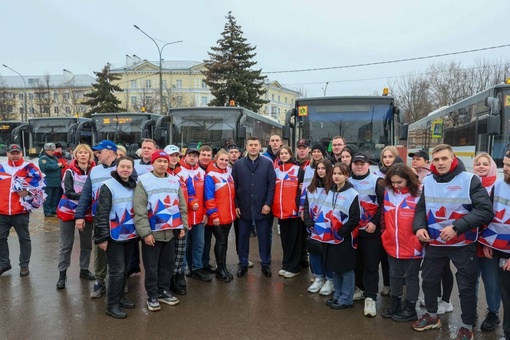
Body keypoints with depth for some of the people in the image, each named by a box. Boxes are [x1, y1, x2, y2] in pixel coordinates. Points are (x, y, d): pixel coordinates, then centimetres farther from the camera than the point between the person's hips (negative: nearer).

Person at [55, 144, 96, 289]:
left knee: (87, 243, 12)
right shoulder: (70, 171, -8)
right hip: (68, 211, -2)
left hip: (86, 212, 3)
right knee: (66, 244, 3)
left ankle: (84, 269, 28)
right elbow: (68, 192, -16)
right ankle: (62, 274, 13)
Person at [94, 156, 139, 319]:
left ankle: (120, 297, 31)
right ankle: (112, 305, 9)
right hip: (114, 236, -6)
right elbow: (101, 213, -14)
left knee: (125, 268, 15)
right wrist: (102, 237, -17)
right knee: (117, 270, -4)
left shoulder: (135, 186, 6)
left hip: (130, 235, 6)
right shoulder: (108, 186, -11)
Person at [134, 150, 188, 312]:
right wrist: (145, 232, -15)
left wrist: (183, 226, 8)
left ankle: (164, 291, 31)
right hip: (152, 232, -4)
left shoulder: (174, 181, 7)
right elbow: (139, 210, -12)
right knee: (151, 266, 7)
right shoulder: (143, 181, -7)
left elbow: (182, 206, 13)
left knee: (168, 263, 15)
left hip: (171, 231, 5)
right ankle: (152, 295, 22)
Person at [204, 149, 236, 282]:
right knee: (221, 241, 0)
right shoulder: (210, 176, -11)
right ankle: (220, 269, 14)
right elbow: (209, 198, -16)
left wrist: (234, 209, 14)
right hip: (217, 217, -7)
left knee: (224, 241, 14)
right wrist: (213, 215, -18)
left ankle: (223, 267, 25)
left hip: (228, 215, 7)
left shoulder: (228, 175, 11)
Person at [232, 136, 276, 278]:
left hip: (262, 208, -1)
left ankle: (265, 264, 24)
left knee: (264, 237, 8)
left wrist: (268, 203, -11)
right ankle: (243, 264, 25)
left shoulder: (268, 164, -1)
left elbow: (272, 185, -4)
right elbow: (233, 186, 3)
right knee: (243, 237, 11)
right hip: (243, 208, 1)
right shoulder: (238, 165, 4)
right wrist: (236, 205, -3)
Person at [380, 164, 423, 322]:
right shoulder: (388, 192, 1)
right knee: (395, 275, 19)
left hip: (412, 246, -5)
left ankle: (410, 309, 27)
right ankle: (395, 305, 35)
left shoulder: (419, 193, -15)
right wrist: (384, 233, 11)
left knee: (410, 276, 12)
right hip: (392, 245, 5)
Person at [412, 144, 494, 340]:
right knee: (429, 280, 17)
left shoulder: (469, 180, -12)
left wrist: (457, 227, -25)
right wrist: (419, 227, -10)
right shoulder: (427, 181, 2)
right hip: (435, 243, 4)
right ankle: (432, 316, 40)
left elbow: (485, 211, -17)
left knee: (466, 287, 9)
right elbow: (421, 208, 10)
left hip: (463, 245, -4)